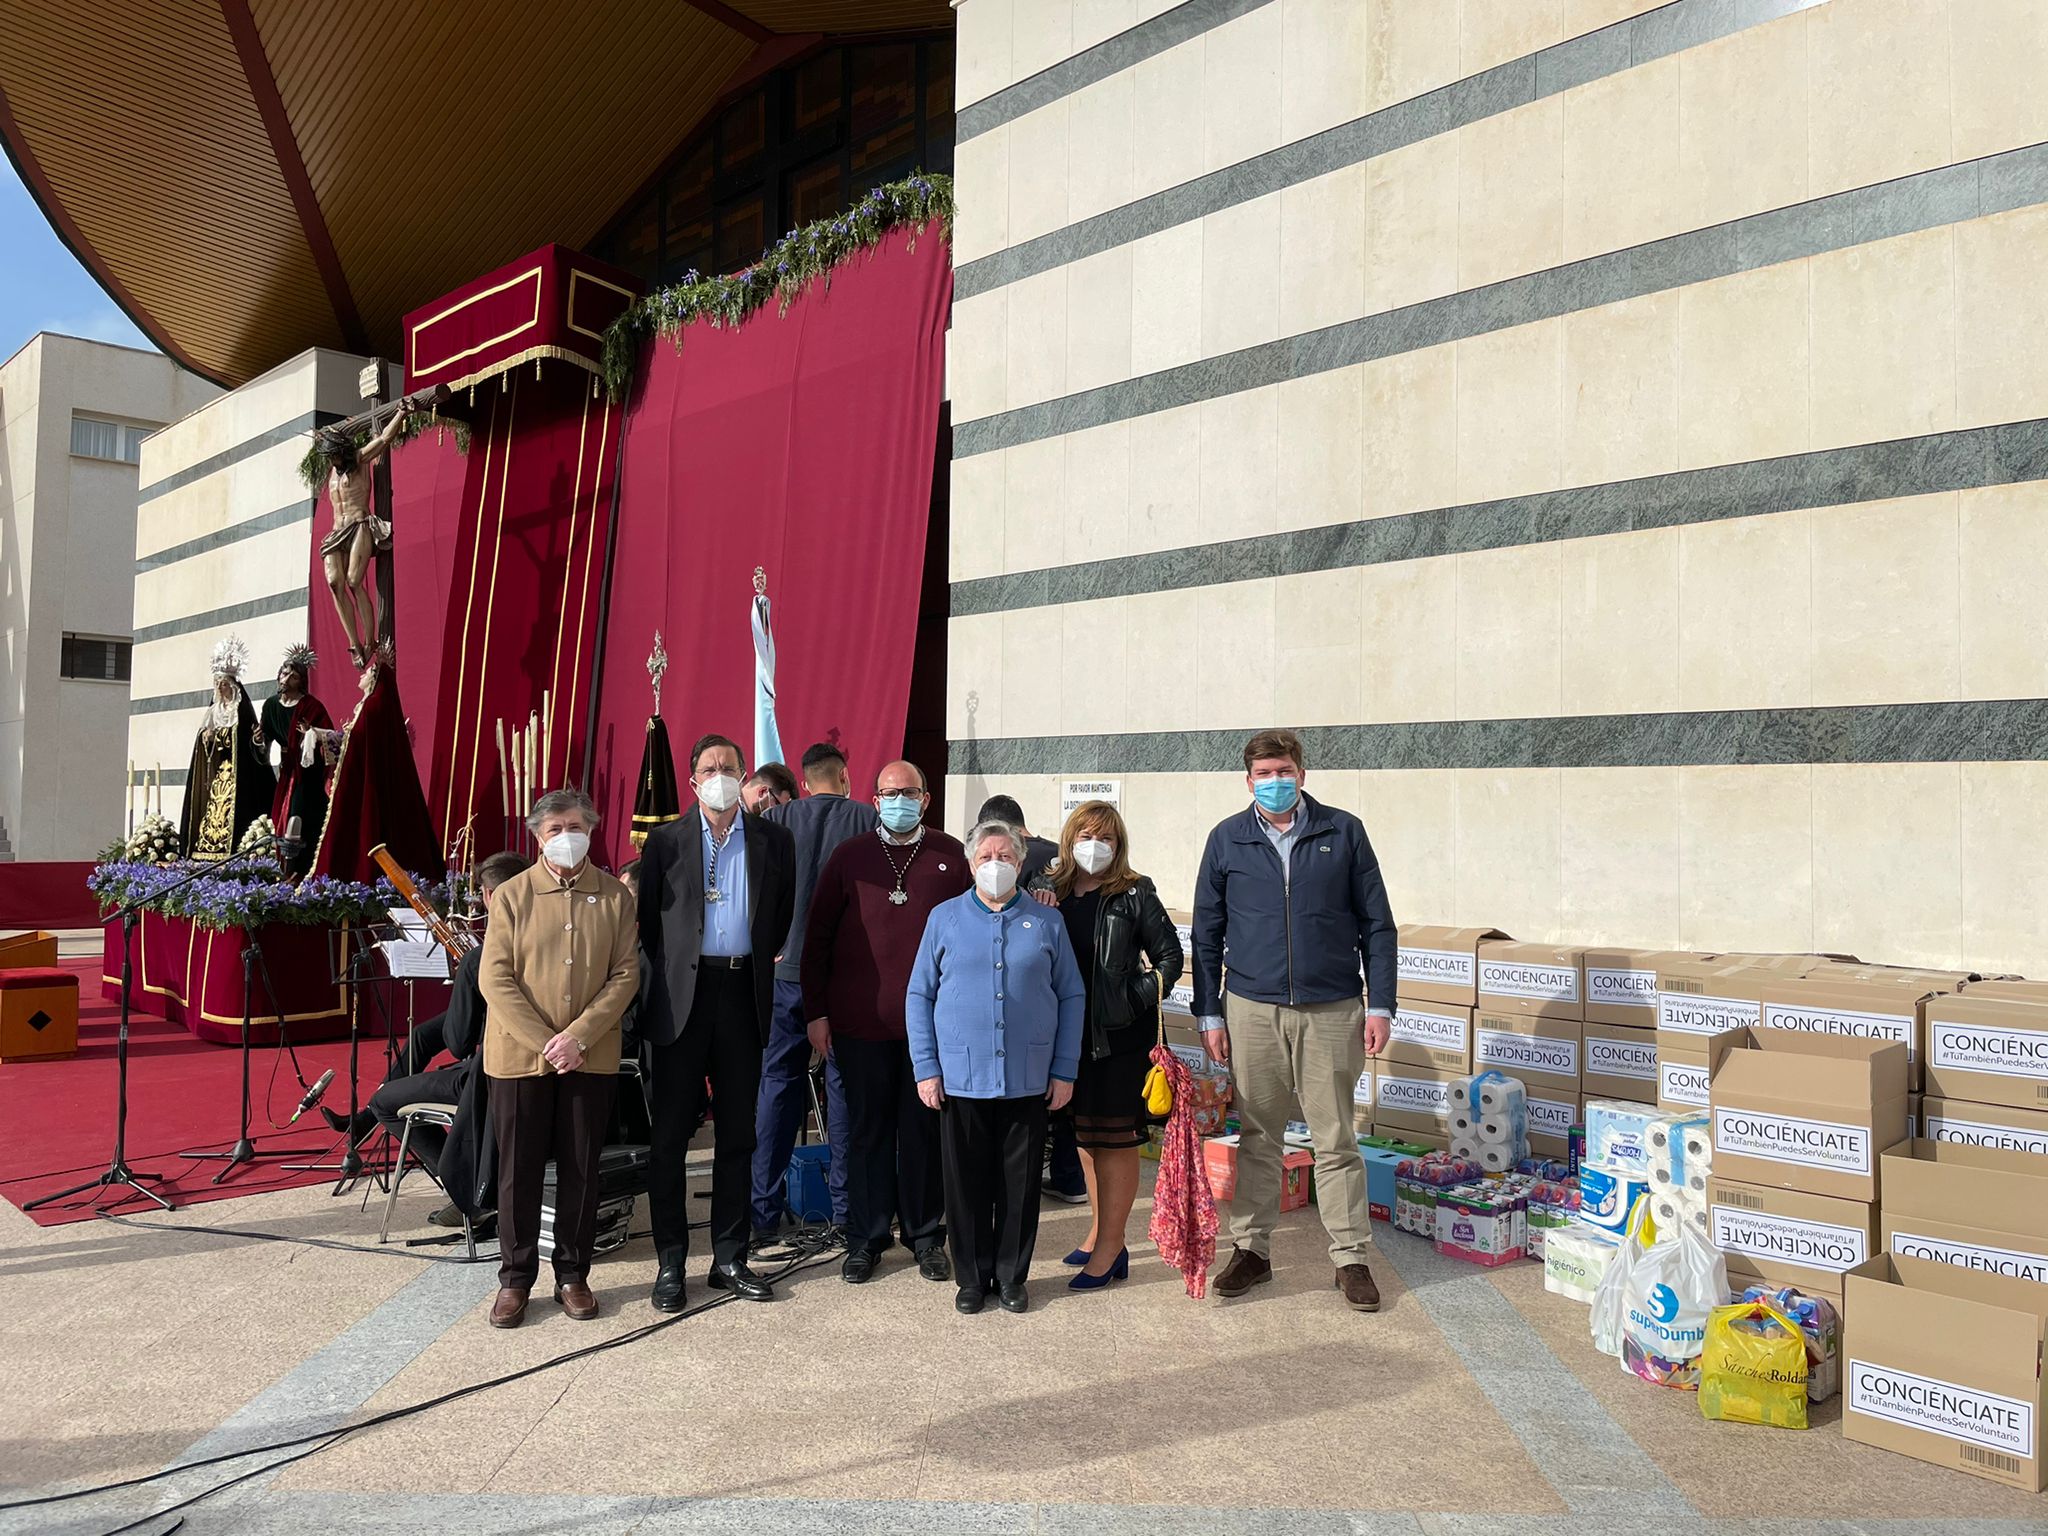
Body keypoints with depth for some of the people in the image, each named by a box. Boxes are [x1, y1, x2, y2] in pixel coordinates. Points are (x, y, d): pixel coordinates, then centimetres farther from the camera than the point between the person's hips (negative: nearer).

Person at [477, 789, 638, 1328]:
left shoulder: (615, 896, 2)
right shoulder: (511, 895, -1)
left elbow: (625, 975, -2)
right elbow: (495, 979, -5)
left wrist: (577, 1036, -13)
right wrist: (543, 1042, -13)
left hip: (591, 1056, 1)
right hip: (519, 1056, -1)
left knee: (581, 1168, 9)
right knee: (519, 1169, 7)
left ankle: (573, 1275, 23)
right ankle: (515, 1279, 21)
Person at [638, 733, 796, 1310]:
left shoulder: (773, 840, 7)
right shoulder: (666, 840, 3)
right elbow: (648, 918, 7)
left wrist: (755, 961, 11)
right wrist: (673, 965, 7)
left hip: (743, 995, 2)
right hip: (681, 998, -1)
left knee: (738, 1134, 9)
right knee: (670, 1136, 3)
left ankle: (730, 1258, 19)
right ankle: (670, 1263, 14)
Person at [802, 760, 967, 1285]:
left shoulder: (951, 857, 3)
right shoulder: (849, 857, 4)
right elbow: (817, 936, 6)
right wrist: (816, 1011, 2)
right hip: (862, 1020, 0)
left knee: (925, 1129, 9)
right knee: (867, 1130, 9)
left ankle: (926, 1235, 23)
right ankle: (866, 1239, 22)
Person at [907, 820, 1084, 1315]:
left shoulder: (1046, 922, 5)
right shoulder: (945, 918, 3)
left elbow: (1072, 997, 7)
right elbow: (919, 995, 4)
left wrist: (1065, 1070, 2)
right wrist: (925, 1069, -2)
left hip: (1028, 1081, 1)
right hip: (960, 1078, 0)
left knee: (1021, 1182, 9)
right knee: (966, 1182, 8)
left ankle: (1012, 1276, 24)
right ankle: (972, 1277, 23)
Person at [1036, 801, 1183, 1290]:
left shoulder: (1134, 895, -5)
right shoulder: (1051, 892, 6)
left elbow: (1171, 956, -2)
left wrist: (1140, 997, -11)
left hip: (1120, 1034, -5)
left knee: (1114, 1139, 0)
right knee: (1084, 1136, 15)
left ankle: (1109, 1248, 8)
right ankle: (1101, 1231, 30)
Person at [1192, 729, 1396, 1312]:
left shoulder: (1343, 832, 2)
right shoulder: (1227, 839, 4)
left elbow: (1376, 925, 5)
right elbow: (1206, 933, 8)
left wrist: (1380, 1005, 0)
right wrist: (1209, 1013, 4)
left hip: (1331, 1012, -1)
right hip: (1252, 1010, 1)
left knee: (1336, 1140, 5)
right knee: (1257, 1137, 10)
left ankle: (1351, 1258, 17)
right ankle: (1252, 1248, 23)